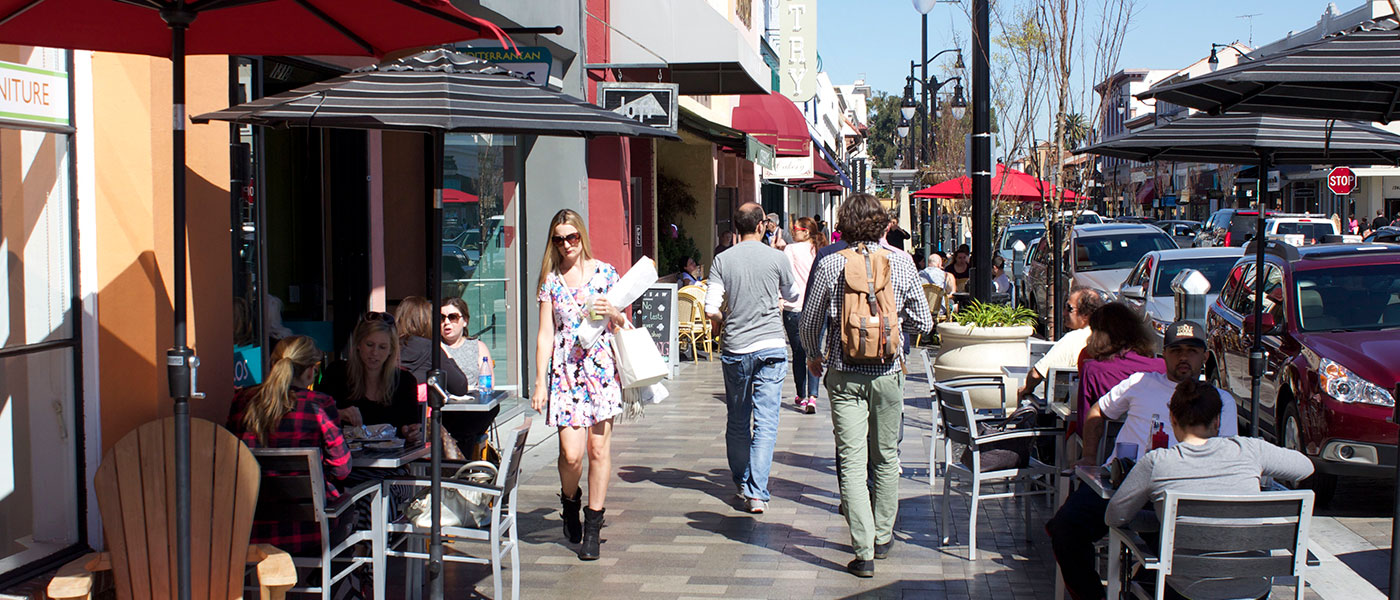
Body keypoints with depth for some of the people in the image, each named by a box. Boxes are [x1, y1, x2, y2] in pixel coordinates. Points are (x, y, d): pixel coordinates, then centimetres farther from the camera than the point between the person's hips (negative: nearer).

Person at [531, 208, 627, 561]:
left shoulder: (604, 272, 6)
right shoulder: (551, 280, 8)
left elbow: (623, 323, 12)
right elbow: (545, 333, 6)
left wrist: (611, 313, -11)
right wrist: (540, 381, 0)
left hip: (602, 368, 0)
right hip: (565, 370, 0)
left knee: (599, 448, -1)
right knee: (571, 453, -8)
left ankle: (593, 528, 12)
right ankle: (570, 501, 25)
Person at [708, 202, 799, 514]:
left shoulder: (722, 260, -1)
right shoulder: (777, 258, -3)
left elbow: (711, 310, -6)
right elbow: (792, 295, 14)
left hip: (735, 349, 2)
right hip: (771, 347, -2)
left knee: (737, 421, 15)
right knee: (766, 422, -2)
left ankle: (741, 484, 26)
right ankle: (757, 493, -7)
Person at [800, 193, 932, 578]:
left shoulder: (830, 265, -6)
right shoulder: (901, 263, -4)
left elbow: (809, 322, 2)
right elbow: (923, 322, 1)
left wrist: (815, 356, 21)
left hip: (844, 374, -1)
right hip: (888, 372, 2)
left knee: (851, 459, -1)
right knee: (886, 456, 17)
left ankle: (864, 551, -5)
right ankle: (883, 537, 29)